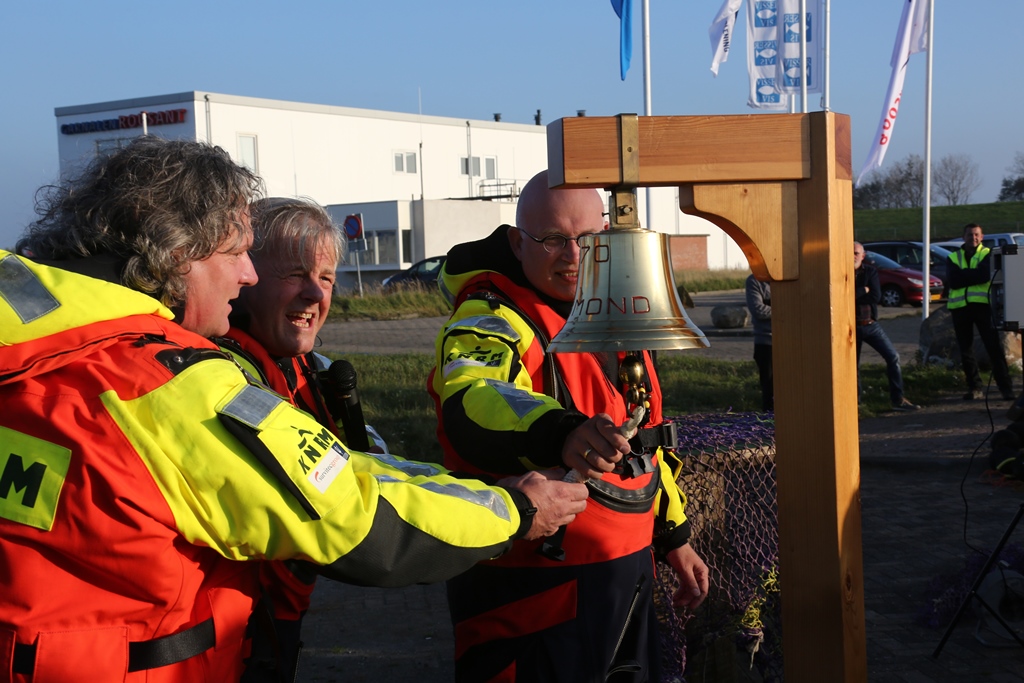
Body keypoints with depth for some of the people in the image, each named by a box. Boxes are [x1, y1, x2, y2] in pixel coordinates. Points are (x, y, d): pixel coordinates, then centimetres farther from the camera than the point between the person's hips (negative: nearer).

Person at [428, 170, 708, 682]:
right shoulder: (490, 321, -15)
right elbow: (473, 404, -38)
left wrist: (673, 535, 22)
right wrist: (559, 433, -56)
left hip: (628, 577, 8)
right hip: (531, 595, -8)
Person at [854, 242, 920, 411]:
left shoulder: (870, 271, 3)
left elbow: (876, 296, -10)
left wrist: (853, 294, -13)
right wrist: (863, 291, -16)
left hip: (870, 324, 2)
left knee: (893, 357, -6)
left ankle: (898, 399, 1)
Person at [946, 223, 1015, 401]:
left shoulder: (988, 254, 7)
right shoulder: (953, 258, 14)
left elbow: (985, 275, -13)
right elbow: (953, 281, -4)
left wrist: (964, 275, -9)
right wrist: (974, 274, -11)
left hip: (982, 305, -3)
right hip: (959, 306, 3)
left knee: (994, 347, -9)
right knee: (965, 350, 5)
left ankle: (1006, 388, -7)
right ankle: (974, 388, 14)